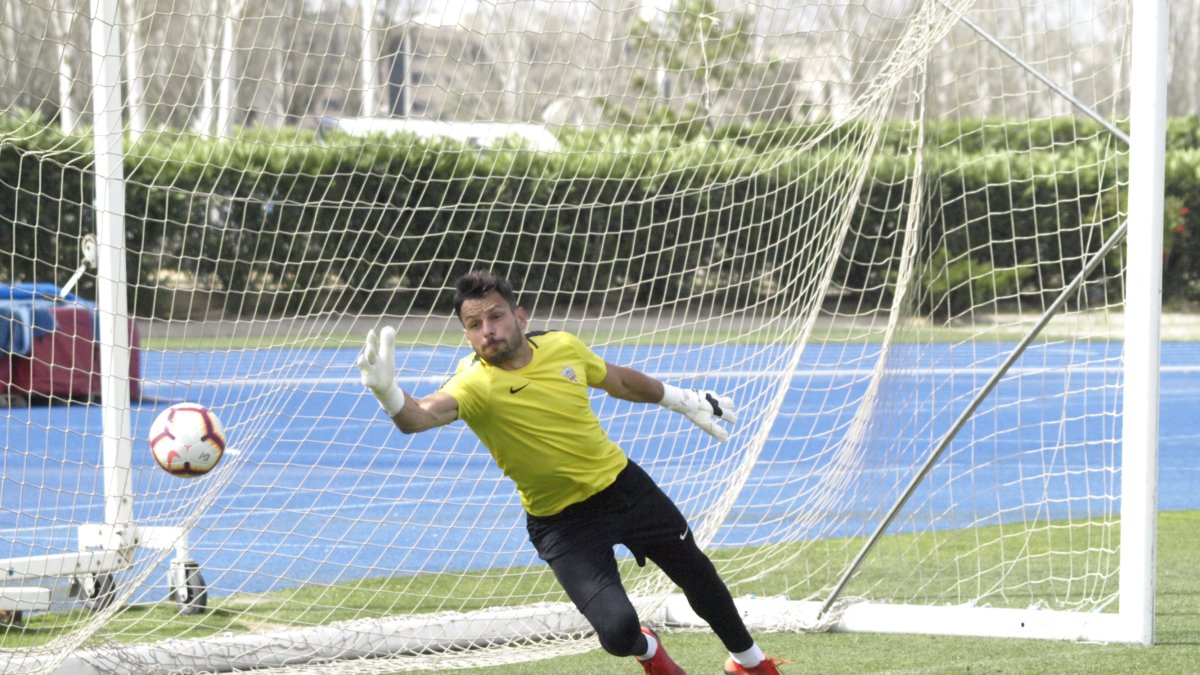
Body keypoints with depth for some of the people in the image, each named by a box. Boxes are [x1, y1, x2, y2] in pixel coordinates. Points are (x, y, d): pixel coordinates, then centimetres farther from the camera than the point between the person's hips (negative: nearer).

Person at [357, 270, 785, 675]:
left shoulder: (562, 347, -10)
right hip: (561, 521, -4)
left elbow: (621, 381, 11)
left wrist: (688, 402, 22)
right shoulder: (473, 385, -26)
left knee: (697, 576, 19)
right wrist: (386, 391, -69)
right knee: (617, 630, -20)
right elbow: (419, 416, -47)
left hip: (621, 481, 4)